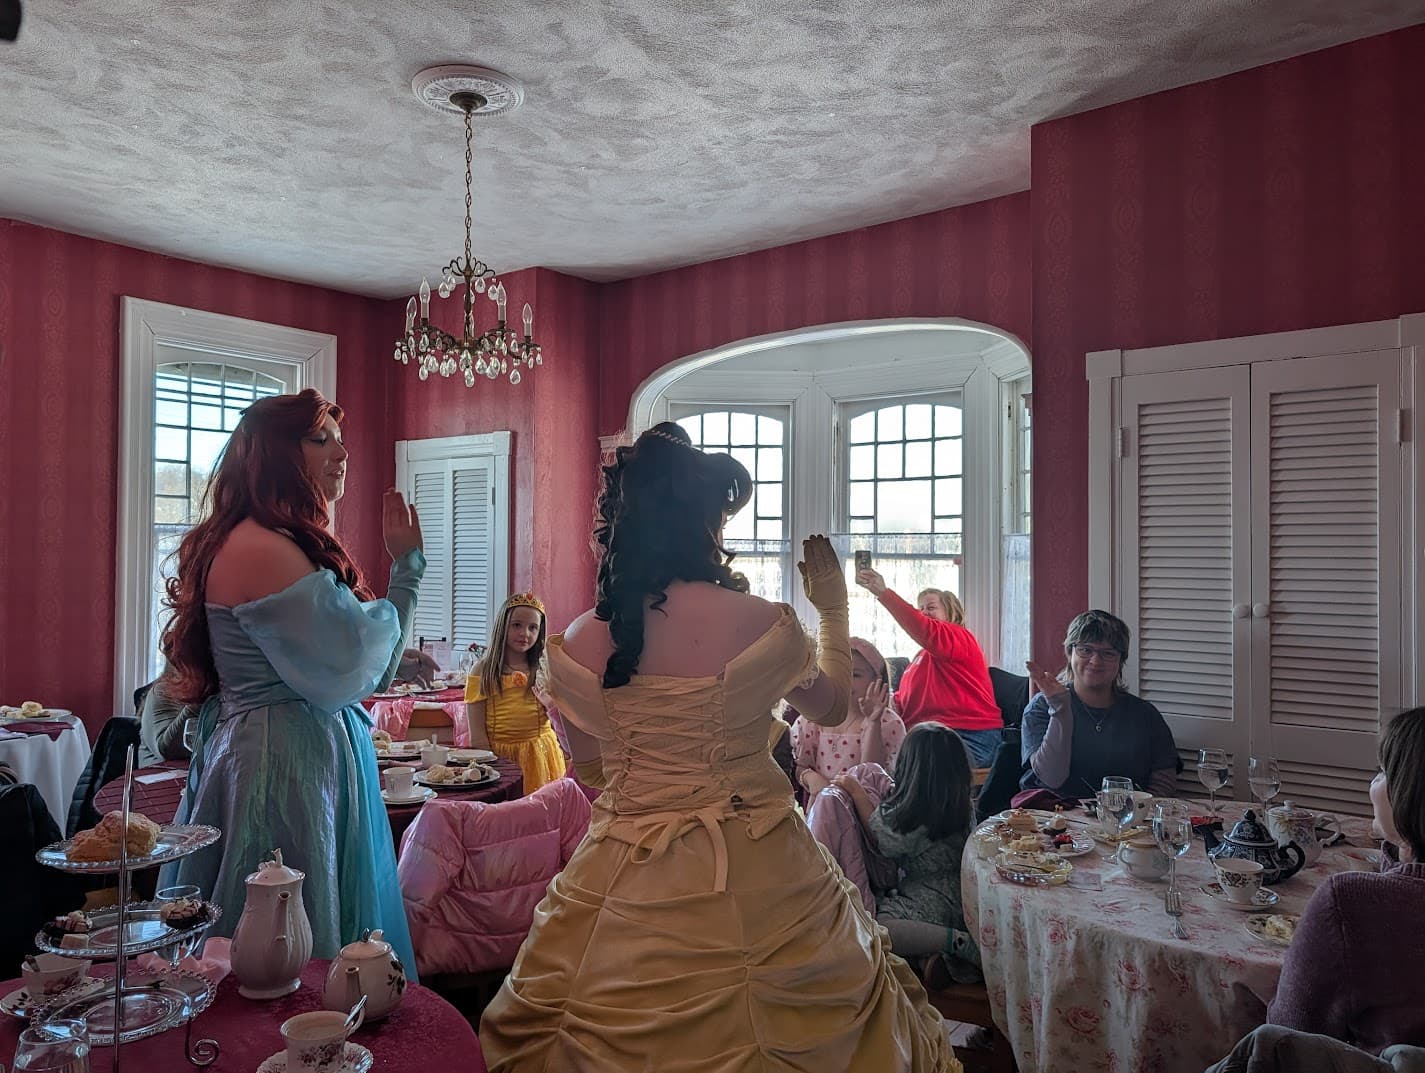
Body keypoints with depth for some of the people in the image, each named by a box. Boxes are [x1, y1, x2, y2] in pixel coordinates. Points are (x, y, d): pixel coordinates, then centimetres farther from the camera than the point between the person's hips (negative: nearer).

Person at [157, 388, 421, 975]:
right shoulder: (259, 549, -18)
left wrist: (406, 566, 7)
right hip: (281, 768, -10)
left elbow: (372, 671, 12)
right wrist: (406, 567, -2)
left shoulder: (290, 546, 13)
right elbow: (343, 672, -17)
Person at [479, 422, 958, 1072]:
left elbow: (588, 771, 5)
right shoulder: (762, 623, -16)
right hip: (757, 880, -2)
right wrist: (833, 611, 18)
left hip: (625, 890, 2)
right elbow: (833, 708, 5)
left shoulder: (581, 642, -9)